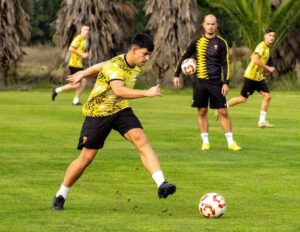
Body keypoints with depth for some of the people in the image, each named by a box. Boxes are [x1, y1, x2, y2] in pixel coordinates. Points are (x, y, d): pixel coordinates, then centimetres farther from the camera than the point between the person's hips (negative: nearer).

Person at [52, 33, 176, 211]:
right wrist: (147, 93, -53)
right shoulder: (115, 65, -27)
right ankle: (61, 195, 20)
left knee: (141, 139, -20)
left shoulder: (136, 67, -2)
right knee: (86, 157, -1)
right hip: (98, 113, -6)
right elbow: (118, 90, -47)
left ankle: (161, 184, -31)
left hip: (121, 110, 6)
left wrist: (82, 74, 26)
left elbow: (102, 66, 14)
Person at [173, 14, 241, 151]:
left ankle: (230, 142, -1)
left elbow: (225, 64, 1)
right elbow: (184, 57, 14)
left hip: (216, 83, -2)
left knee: (223, 112, -4)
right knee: (202, 112, 3)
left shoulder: (221, 43, 1)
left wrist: (226, 82, -7)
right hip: (200, 82, 2)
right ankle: (205, 141, 10)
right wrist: (177, 75, 9)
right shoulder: (197, 42, 5)